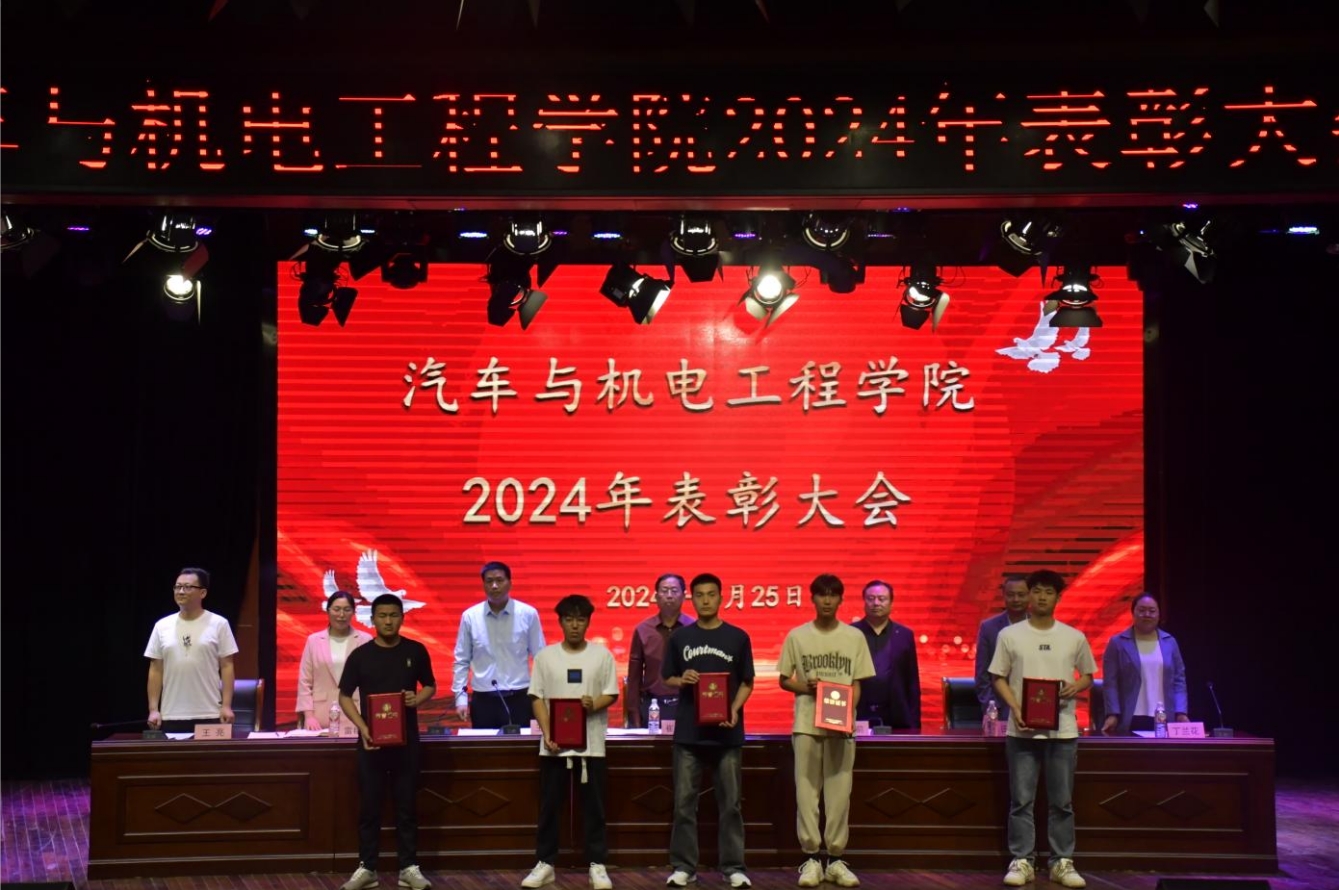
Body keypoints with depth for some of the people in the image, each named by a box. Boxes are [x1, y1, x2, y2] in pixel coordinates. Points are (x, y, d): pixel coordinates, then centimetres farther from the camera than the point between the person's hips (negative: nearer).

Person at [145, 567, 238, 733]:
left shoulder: (219, 624, 0)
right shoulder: (162, 626, 8)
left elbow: (227, 667, -1)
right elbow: (156, 670, 8)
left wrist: (226, 706, -8)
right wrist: (153, 709, 2)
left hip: (210, 715, -2)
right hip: (171, 715, 2)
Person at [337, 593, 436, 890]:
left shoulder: (416, 651, 2)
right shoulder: (360, 655, -1)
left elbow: (430, 686, 13)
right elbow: (345, 696, 2)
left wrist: (418, 699, -10)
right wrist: (362, 727, -12)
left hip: (406, 739, 0)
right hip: (371, 740, 0)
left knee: (406, 805, 5)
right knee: (369, 806, 4)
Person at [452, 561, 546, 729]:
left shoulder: (528, 614, -1)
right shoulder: (470, 616, 1)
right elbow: (462, 661, 6)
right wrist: (460, 697, -1)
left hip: (519, 699, -1)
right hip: (483, 700, 1)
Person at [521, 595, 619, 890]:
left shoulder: (602, 655, 3)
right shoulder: (545, 655, 3)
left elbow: (611, 694, 4)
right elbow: (537, 698, 2)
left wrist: (594, 704, -18)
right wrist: (546, 733, -10)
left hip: (591, 744, 0)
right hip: (554, 744, 0)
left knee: (594, 807, 3)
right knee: (549, 806, 6)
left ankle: (597, 865, 10)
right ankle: (545, 864, 14)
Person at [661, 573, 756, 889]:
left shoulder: (738, 637, 3)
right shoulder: (680, 637, 6)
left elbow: (747, 682, 6)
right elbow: (667, 679, 11)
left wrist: (735, 709, -11)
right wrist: (682, 680, -11)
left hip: (727, 732, -1)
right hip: (689, 732, 1)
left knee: (730, 803, 3)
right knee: (684, 802, 3)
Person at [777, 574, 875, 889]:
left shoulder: (855, 637, 6)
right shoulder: (797, 636, 4)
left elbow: (857, 685, 7)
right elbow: (784, 680, 9)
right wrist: (806, 687, -11)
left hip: (842, 726, 1)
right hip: (806, 724, -1)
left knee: (839, 793, 2)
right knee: (806, 792, -1)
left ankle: (835, 859, 9)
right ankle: (810, 859, 5)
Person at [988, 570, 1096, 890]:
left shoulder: (1074, 637, 7)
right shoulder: (1010, 635, 2)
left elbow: (1088, 675, 15)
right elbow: (999, 679, 4)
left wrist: (1077, 686, -8)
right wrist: (1016, 709, -11)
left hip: (1063, 730, 1)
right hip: (1023, 729, -1)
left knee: (1062, 801, 5)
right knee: (1021, 800, 0)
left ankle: (1062, 863, 12)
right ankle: (1022, 862, 7)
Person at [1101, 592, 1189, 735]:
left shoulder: (1170, 642, 13)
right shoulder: (1118, 643, 4)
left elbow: (1179, 681, 12)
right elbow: (1110, 683, 0)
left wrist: (1181, 712, 0)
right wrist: (1112, 714, -11)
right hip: (1131, 721, -3)